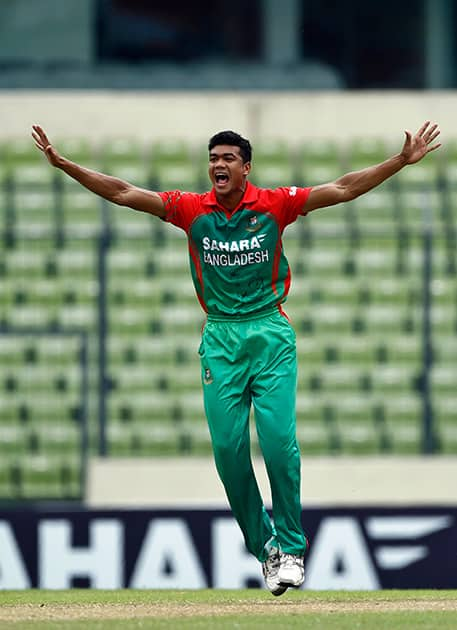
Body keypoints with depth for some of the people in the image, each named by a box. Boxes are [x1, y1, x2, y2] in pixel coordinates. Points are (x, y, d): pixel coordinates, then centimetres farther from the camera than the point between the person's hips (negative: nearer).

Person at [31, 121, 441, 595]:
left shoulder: (274, 205, -1)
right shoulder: (192, 209, 3)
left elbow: (344, 188, -3)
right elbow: (122, 194, 0)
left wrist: (402, 161, -11)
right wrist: (62, 163, -8)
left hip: (271, 335, -2)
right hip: (220, 339, 2)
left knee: (279, 439, -14)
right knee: (228, 446, -2)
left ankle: (291, 547, -4)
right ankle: (264, 547, 11)